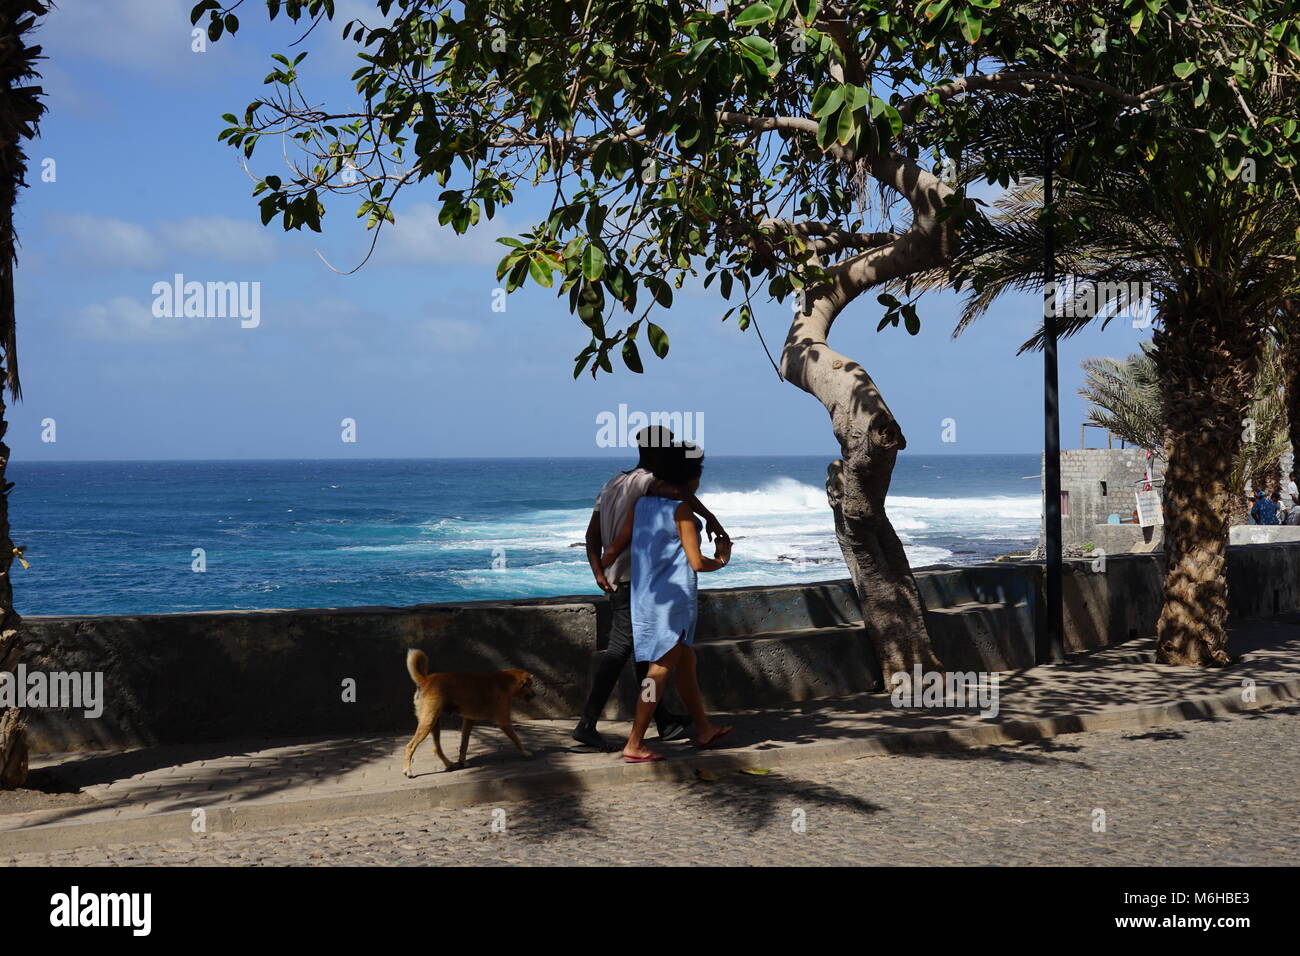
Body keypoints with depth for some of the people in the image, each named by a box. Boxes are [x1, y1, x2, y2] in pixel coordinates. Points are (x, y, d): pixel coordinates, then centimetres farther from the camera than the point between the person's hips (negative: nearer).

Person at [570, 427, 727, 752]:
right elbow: (674, 490, -37)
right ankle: (587, 724, -11)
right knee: (618, 651, -9)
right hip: (634, 581, -10)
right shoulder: (644, 480, -12)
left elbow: (592, 535, 11)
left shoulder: (613, 484, 15)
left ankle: (664, 721, 25)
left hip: (616, 581, 10)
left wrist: (599, 573, 2)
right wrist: (708, 516, -32)